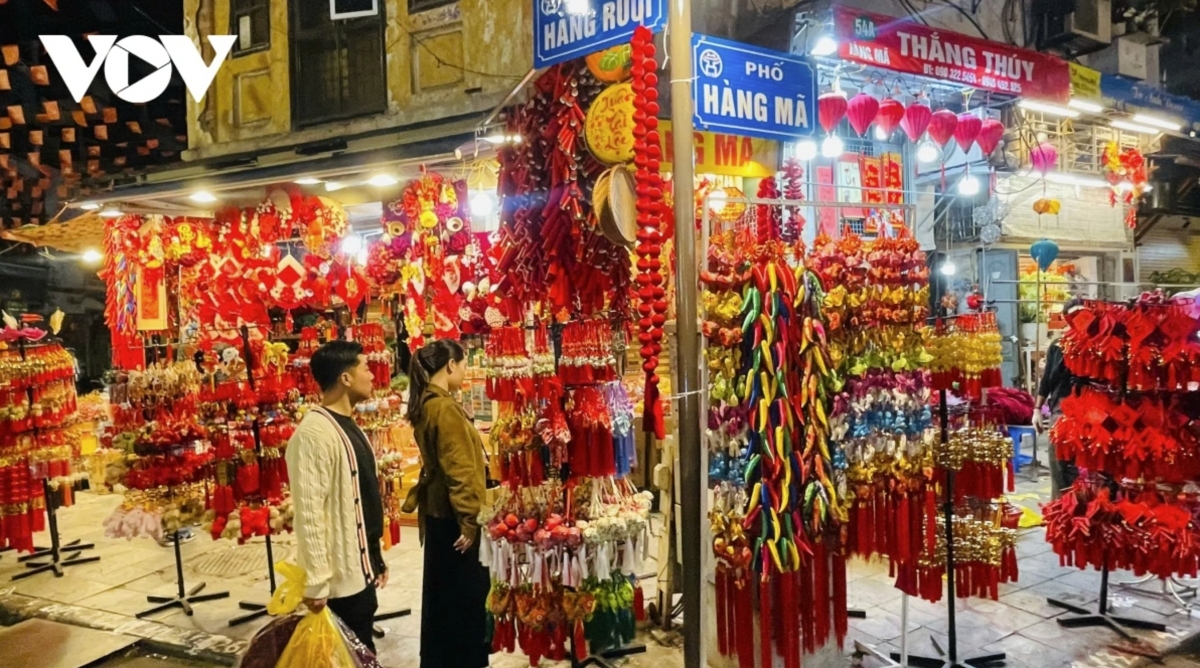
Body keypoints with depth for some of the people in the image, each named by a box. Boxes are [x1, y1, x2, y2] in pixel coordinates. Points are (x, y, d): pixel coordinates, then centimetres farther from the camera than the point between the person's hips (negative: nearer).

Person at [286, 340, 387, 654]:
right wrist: (316, 582, -22)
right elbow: (308, 514, -23)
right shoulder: (314, 433, -21)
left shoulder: (349, 426, 10)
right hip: (341, 575, -9)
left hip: (362, 568, 9)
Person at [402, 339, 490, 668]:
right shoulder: (445, 407, -20)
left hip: (437, 512, 10)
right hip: (451, 516, -10)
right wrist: (469, 519, -20)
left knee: (442, 593, 19)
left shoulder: (425, 404, 9)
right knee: (465, 596, 2)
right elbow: (459, 470, -23)